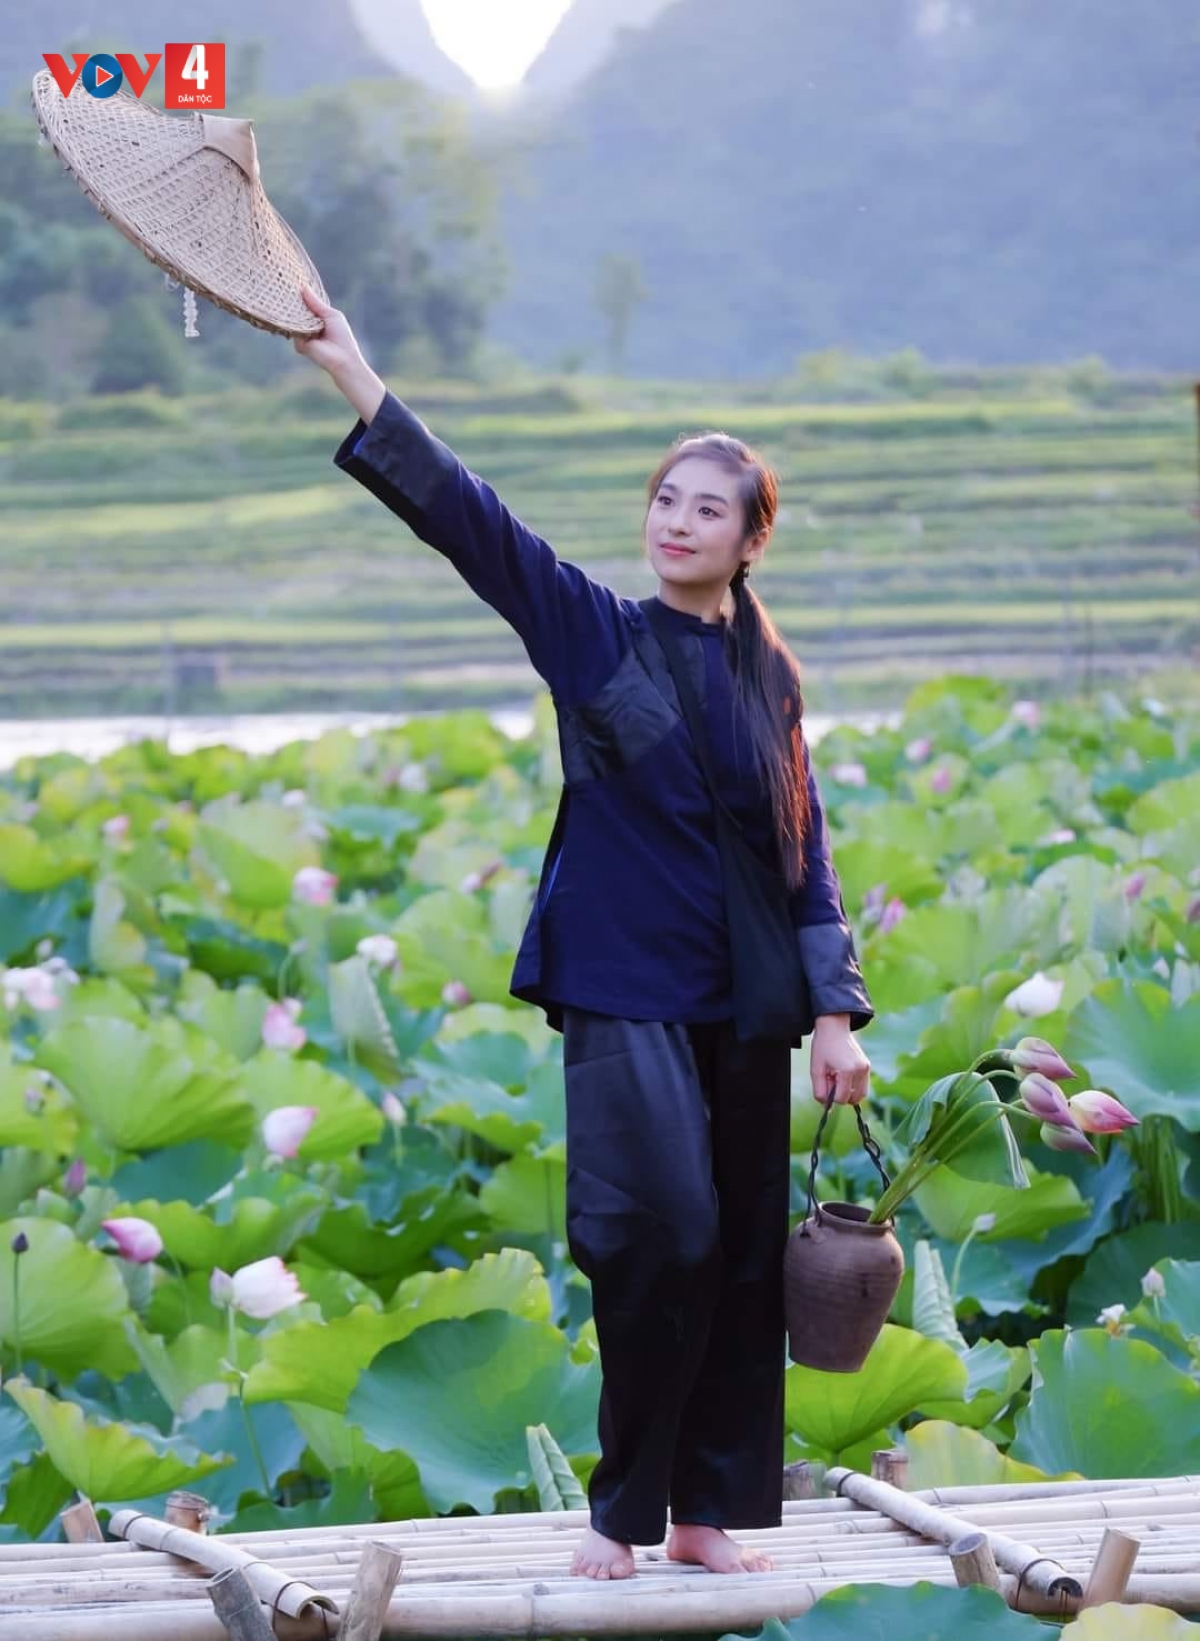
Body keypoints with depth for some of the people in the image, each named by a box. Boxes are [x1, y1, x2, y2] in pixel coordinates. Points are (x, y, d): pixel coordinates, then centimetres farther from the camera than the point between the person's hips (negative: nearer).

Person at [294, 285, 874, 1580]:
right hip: (627, 992, -4)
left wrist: (835, 1010, 2)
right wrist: (358, 379, -21)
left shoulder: (770, 677, 10)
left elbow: (806, 852, 11)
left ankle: (710, 1511, 16)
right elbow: (468, 518, -10)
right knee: (664, 1236, -16)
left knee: (744, 1259, 5)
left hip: (745, 1007, 4)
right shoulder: (592, 633, 1)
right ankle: (623, 1510, -2)